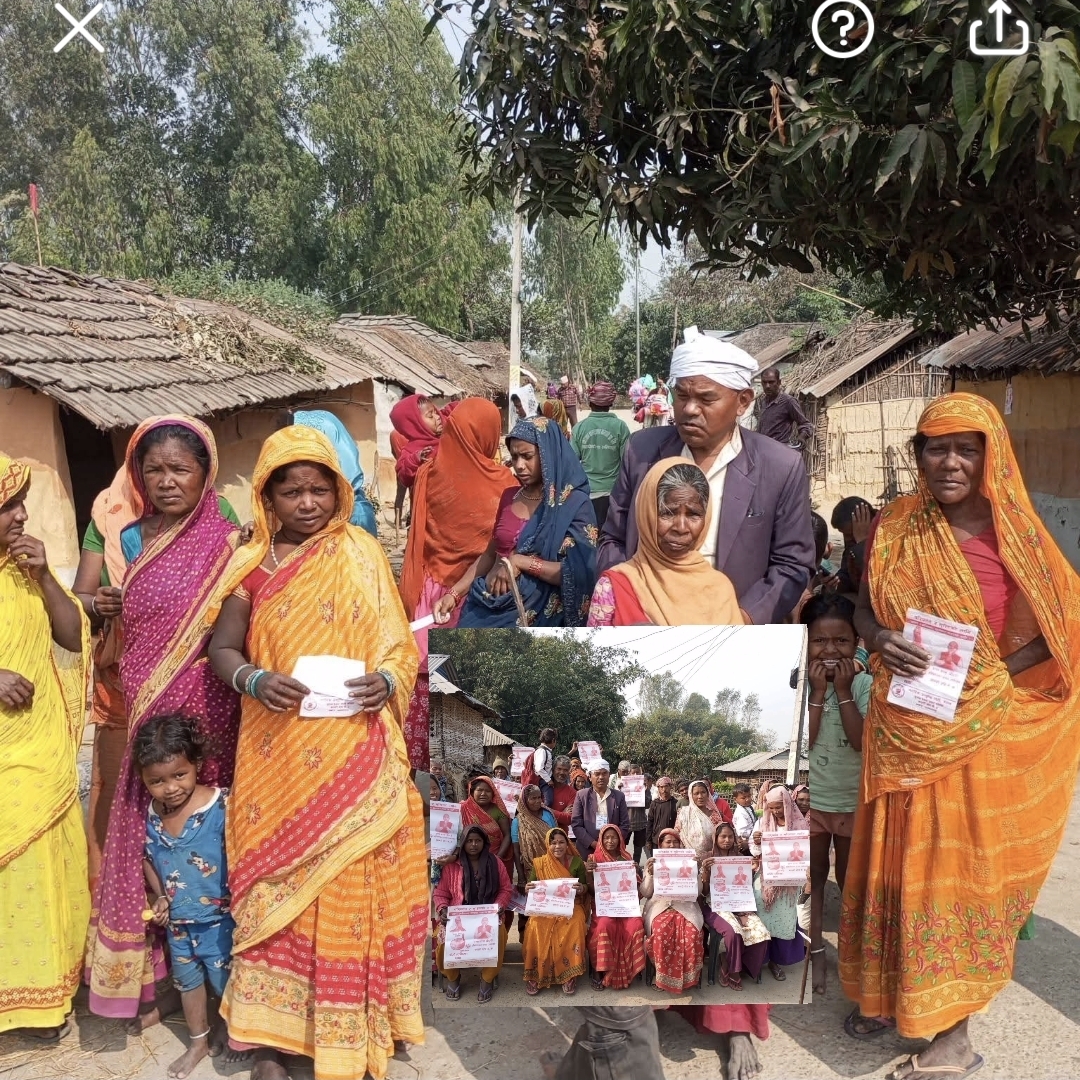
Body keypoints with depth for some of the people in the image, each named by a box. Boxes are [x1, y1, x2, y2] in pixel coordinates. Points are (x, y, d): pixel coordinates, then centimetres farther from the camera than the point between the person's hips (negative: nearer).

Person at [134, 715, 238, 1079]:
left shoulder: (221, 806, -24)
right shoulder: (152, 814, -6)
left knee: (224, 979, 13)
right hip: (177, 918, 5)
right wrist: (159, 897, 1)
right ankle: (198, 1042, 44)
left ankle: (229, 1029, 42)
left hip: (219, 916, -5)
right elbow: (148, 858, 10)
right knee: (187, 979, 22)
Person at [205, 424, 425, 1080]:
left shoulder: (363, 554, 4)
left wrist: (387, 681, -17)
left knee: (352, 887, 7)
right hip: (278, 756, 0)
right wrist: (255, 680, -17)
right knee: (276, 886, 6)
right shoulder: (252, 564, 4)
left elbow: (399, 644, 3)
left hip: (355, 757, 0)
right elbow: (222, 648, 4)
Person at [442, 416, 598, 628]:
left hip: (536, 615, -5)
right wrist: (455, 594, 7)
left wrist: (519, 562, -18)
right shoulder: (509, 497, 10)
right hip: (489, 606, 5)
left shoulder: (575, 504, -7)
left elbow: (578, 572, -15)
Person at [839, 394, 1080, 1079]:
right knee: (901, 859, 15)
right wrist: (882, 644, -15)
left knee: (964, 867, 9)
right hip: (905, 726, 3)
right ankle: (892, 991, 37)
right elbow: (864, 609, 7)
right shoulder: (895, 527, 0)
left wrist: (982, 676, -16)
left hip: (983, 730, -2)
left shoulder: (1013, 535, -8)